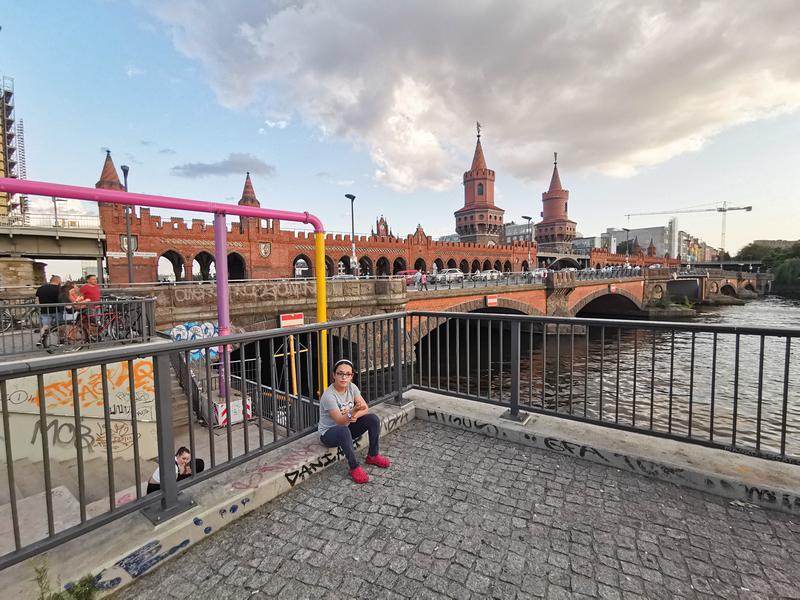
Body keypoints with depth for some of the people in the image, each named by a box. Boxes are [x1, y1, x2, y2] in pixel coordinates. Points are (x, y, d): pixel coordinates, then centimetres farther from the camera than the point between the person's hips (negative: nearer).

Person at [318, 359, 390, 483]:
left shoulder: (351, 387, -9)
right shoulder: (328, 396, -28)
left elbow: (365, 408, -7)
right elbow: (339, 421, -33)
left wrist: (354, 415, -28)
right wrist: (353, 412, -52)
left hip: (346, 426, 6)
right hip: (328, 433, -6)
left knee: (373, 419, -12)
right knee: (343, 431, -39)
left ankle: (373, 455, 6)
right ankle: (354, 467, -21)